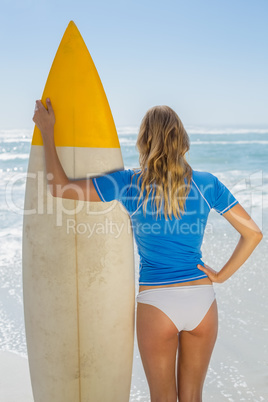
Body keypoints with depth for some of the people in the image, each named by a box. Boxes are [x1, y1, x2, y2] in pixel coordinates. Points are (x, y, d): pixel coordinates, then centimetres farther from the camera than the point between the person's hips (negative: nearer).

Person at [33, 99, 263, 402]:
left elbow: (59, 188, -11)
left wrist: (47, 130, -2)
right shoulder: (206, 184, -3)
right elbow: (253, 233, -3)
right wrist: (222, 275, 4)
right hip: (202, 302, 3)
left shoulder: (132, 184, -11)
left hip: (157, 306, -2)